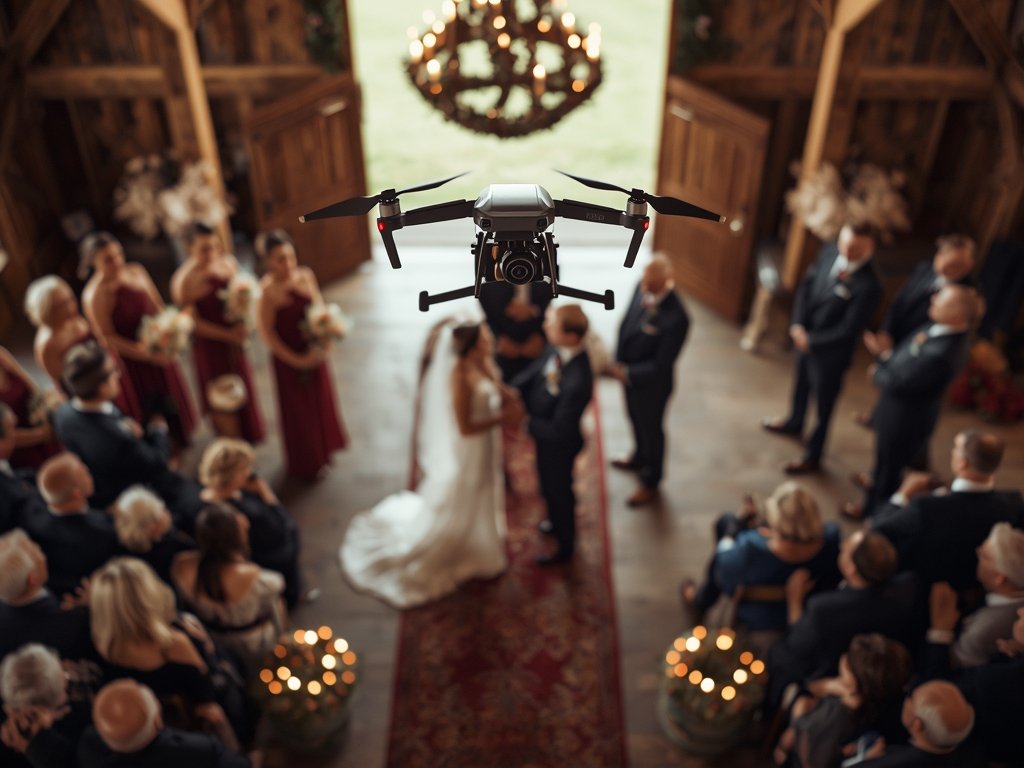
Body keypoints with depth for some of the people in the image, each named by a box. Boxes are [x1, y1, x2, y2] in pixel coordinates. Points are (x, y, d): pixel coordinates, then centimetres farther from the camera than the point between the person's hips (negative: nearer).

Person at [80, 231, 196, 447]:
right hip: (133, 363, -6)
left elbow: (157, 306, 5)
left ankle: (181, 440, 49)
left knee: (174, 401, 24)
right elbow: (107, 338, -19)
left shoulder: (136, 272, -6)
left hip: (159, 353, 6)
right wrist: (146, 354, -23)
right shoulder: (95, 295, -23)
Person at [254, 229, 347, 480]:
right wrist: (296, 360, -17)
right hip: (290, 359, -5)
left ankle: (322, 452, 48)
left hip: (314, 353, 5)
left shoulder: (306, 275, -6)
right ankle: (305, 465, 36)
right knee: (298, 411, 13)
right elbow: (267, 333, -18)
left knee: (321, 402, 22)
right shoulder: (267, 290, -22)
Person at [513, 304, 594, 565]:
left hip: (557, 446, -7)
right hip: (545, 436, 7)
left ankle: (564, 548, 50)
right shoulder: (557, 349, -20)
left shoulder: (577, 382, -42)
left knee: (558, 492, 20)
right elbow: (532, 372, -3)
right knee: (549, 486, 32)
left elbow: (558, 431, -33)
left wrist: (525, 421, -24)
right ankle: (557, 523, 64)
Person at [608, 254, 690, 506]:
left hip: (651, 383, -7)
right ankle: (639, 458, 61)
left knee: (651, 429, 18)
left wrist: (627, 373, -20)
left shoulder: (676, 318, -36)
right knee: (635, 419, 31)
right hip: (628, 373, 7)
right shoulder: (642, 287, -16)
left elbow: (661, 365, -27)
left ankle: (650, 483, 44)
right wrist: (618, 361, -4)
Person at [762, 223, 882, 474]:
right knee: (800, 384, 31)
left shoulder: (868, 286, -31)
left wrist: (811, 340, -17)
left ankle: (812, 457, 33)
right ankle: (794, 424, 59)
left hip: (830, 352, -7)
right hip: (805, 337, 7)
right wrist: (798, 325, -10)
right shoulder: (829, 252, -12)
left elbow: (848, 330, -24)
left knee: (823, 406, 12)